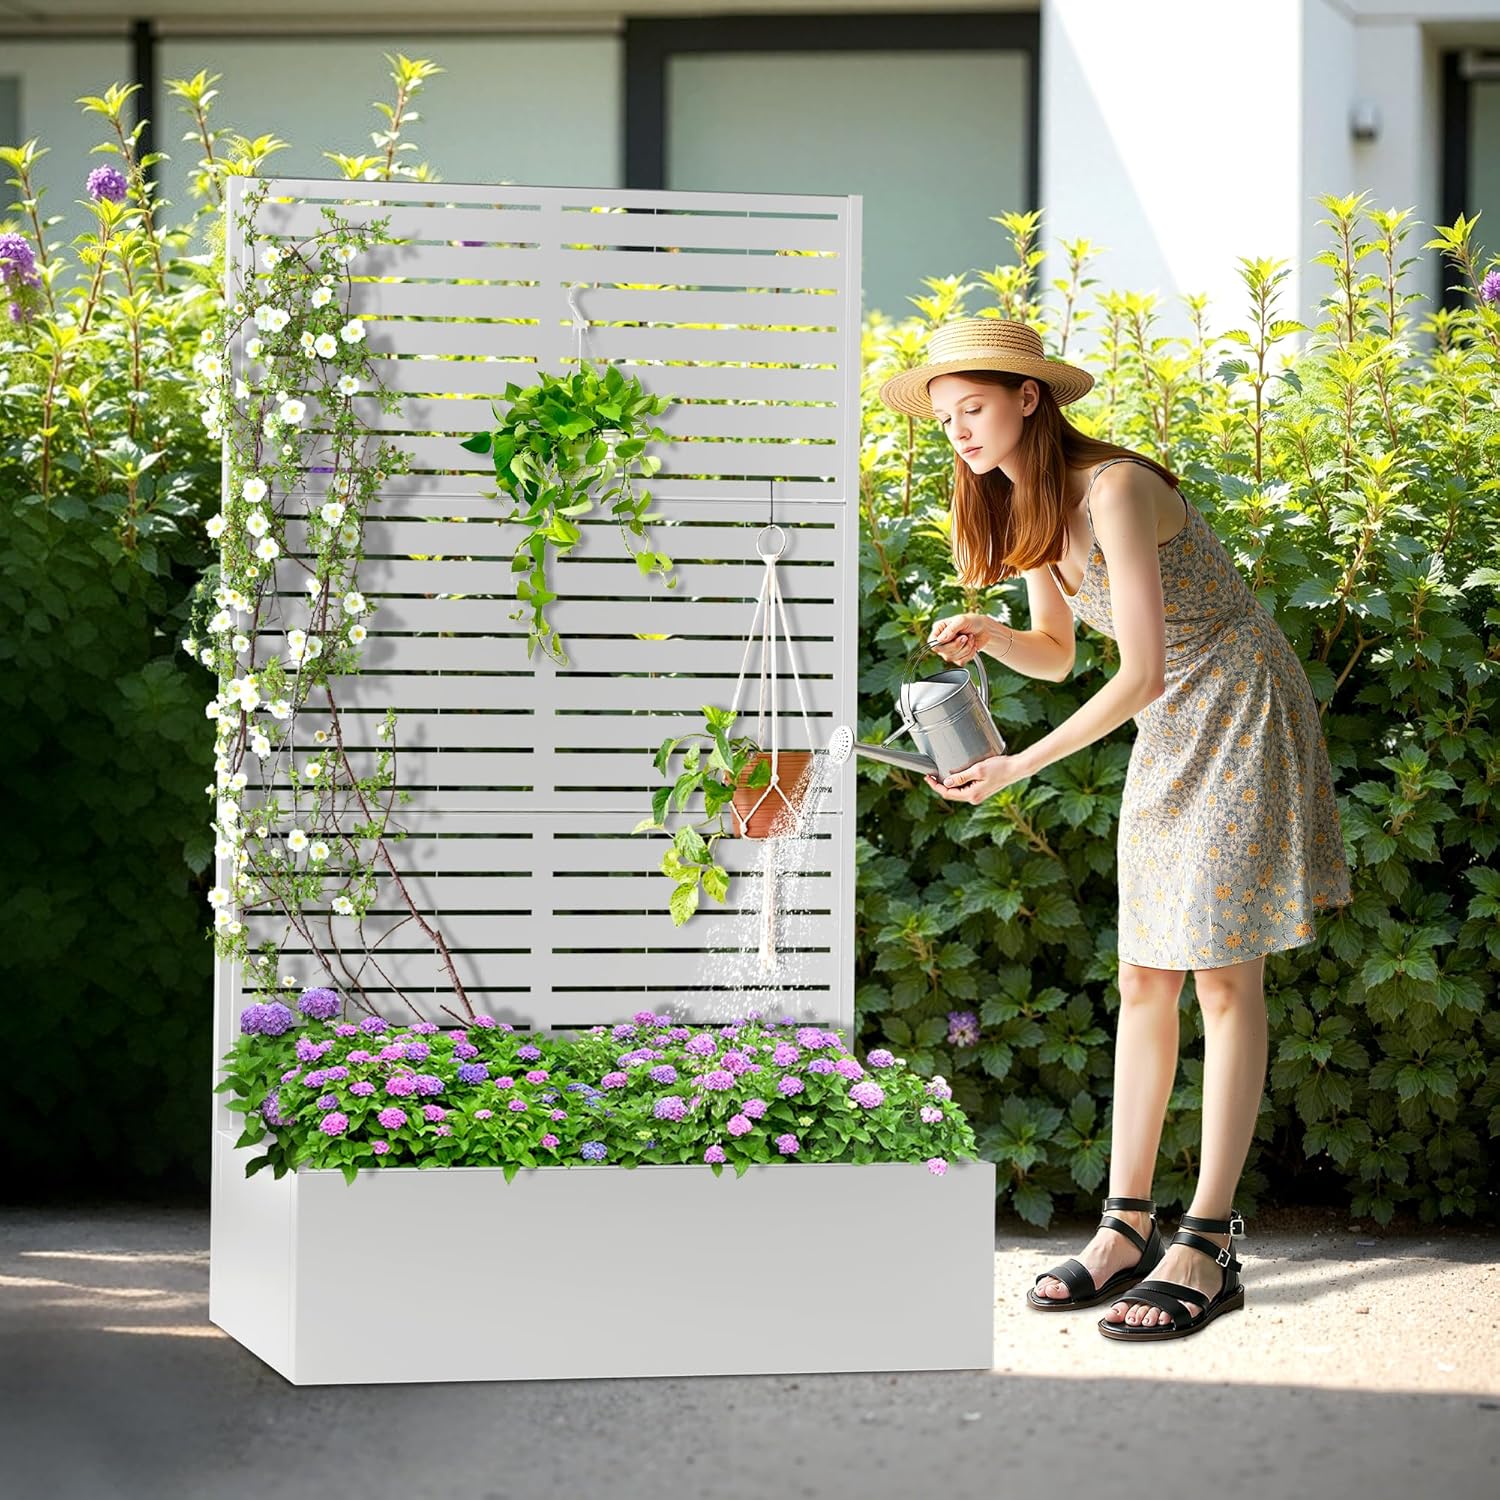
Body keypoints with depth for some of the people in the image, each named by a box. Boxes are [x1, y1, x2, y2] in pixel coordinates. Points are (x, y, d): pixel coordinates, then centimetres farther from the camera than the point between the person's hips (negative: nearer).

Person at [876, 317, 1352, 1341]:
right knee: (1144, 980, 5)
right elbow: (1055, 654, 12)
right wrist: (989, 638, -10)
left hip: (1242, 718, -9)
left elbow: (1141, 671, -26)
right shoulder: (1028, 508, 4)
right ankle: (1128, 1227, 8)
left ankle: (1207, 1247, -8)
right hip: (1167, 735, 9)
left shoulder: (1114, 490, -23)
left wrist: (1021, 766, -28)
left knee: (1223, 977, -9)